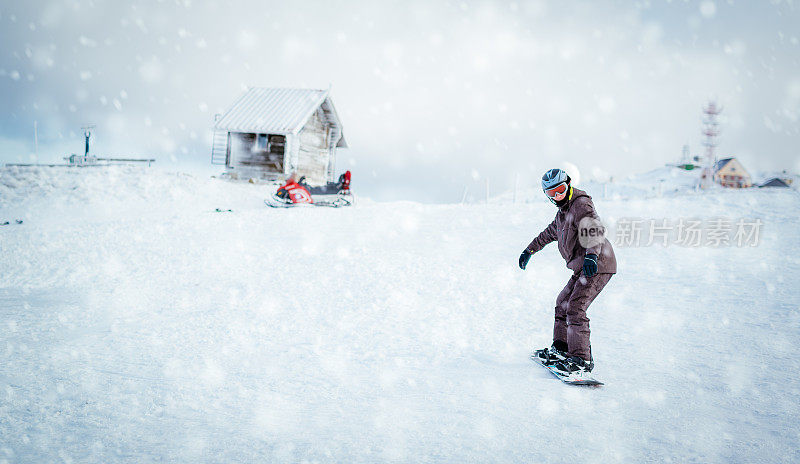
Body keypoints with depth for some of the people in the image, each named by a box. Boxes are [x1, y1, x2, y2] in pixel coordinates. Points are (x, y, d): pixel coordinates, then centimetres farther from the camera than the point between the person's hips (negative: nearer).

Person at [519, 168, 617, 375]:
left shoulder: (581, 205, -12)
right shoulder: (563, 211, 19)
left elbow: (595, 230, -28)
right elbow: (549, 233, 36)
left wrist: (591, 254, -44)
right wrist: (529, 250, 41)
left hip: (597, 265, -10)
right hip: (583, 267, 10)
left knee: (575, 308, -17)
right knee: (563, 302, 18)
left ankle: (582, 359, -14)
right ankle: (561, 348, 30)